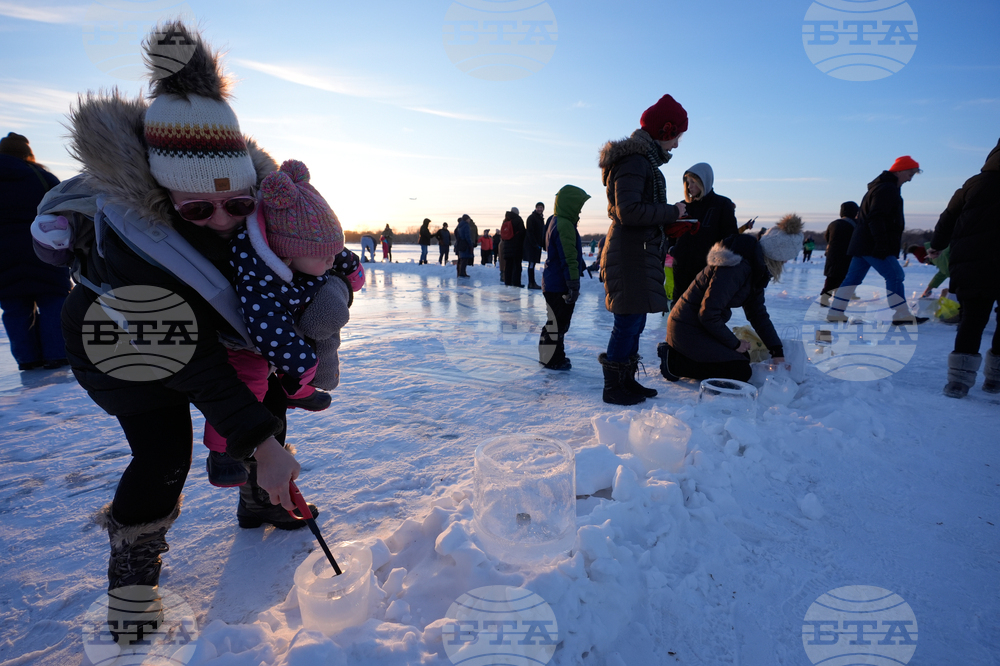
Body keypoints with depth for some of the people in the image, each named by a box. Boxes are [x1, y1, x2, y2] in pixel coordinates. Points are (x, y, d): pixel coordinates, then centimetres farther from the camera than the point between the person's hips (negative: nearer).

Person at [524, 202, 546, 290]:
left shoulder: (541, 219, 19)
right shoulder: (531, 218, -9)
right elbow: (530, 232, -16)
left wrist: (544, 245, 13)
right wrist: (535, 244, -20)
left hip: (537, 245, 8)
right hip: (531, 245, -8)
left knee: (532, 264, 10)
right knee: (532, 263, -7)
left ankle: (532, 283, 14)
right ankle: (531, 283, -5)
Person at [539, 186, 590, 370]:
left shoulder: (555, 222, 17)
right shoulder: (564, 225, -18)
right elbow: (569, 259, -23)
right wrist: (574, 285, -22)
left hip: (552, 283, 11)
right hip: (559, 285, -11)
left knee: (557, 321, 18)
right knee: (558, 322, -3)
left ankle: (551, 356, 27)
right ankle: (552, 360, 6)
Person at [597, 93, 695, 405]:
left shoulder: (644, 160, 21)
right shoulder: (634, 160, -11)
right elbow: (628, 211, -21)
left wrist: (671, 226, 14)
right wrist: (671, 212, -11)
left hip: (639, 252, 11)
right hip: (629, 254, -10)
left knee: (634, 321, 14)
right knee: (628, 321, -7)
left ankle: (627, 381, 24)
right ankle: (613, 388, 4)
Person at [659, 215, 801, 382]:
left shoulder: (756, 269, 7)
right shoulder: (735, 269, -24)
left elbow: (758, 313, 11)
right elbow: (708, 314, -25)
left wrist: (778, 352, 6)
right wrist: (735, 344, -12)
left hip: (702, 326, 10)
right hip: (688, 329, -10)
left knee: (743, 356, 15)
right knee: (741, 371, -10)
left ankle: (676, 352, 11)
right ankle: (674, 362, -7)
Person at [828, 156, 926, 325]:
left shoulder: (887, 188, 23)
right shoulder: (887, 189, -11)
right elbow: (876, 218, -22)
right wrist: (881, 244, -26)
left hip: (862, 244, 11)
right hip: (872, 246, -11)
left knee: (853, 278, 9)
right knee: (895, 275, -8)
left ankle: (835, 313, 9)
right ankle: (901, 315, -6)